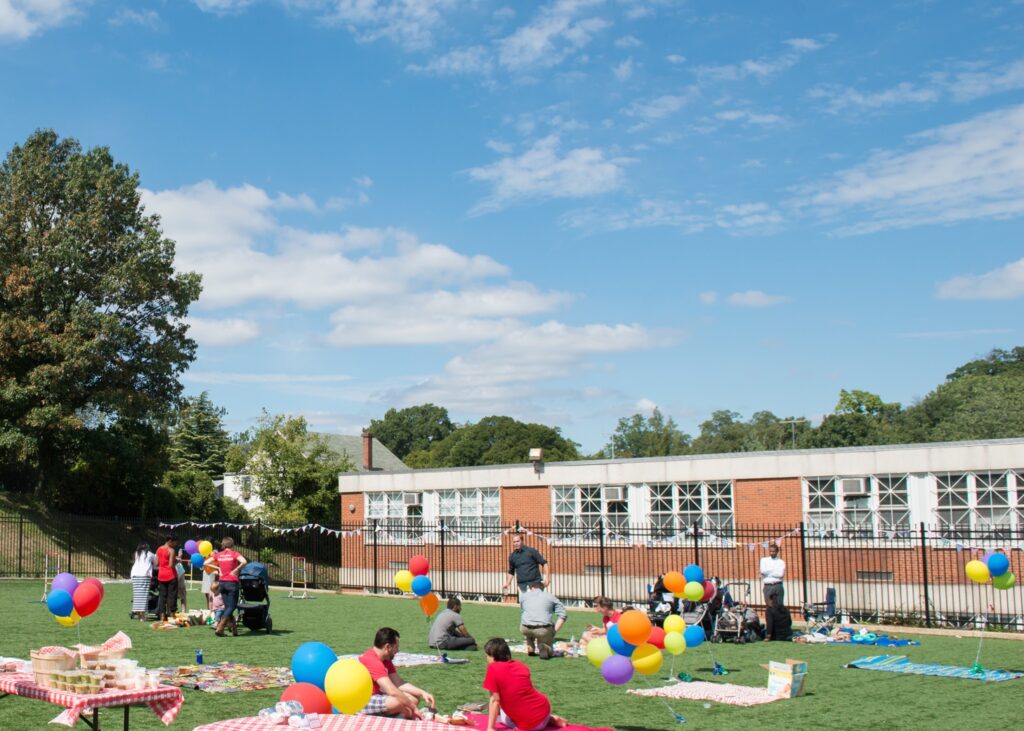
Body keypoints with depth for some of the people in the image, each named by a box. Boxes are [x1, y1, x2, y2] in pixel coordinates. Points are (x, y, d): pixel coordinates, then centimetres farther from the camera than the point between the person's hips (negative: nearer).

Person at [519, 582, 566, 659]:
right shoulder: (550, 596, 16)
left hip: (525, 629, 2)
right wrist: (553, 632, 5)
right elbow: (562, 615, 6)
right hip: (543, 630, -2)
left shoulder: (525, 596, 19)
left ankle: (530, 646, 21)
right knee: (549, 652, 23)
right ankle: (544, 647, -11)